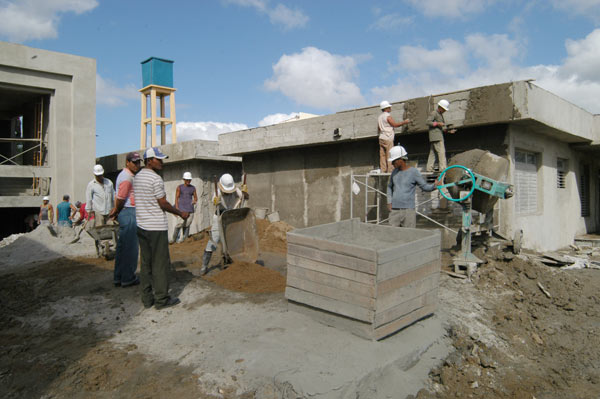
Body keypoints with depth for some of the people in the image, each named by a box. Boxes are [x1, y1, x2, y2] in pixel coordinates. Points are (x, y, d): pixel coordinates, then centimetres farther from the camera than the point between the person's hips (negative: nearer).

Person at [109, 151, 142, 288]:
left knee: (122, 247, 14)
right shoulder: (127, 177, -15)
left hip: (124, 213, 10)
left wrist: (116, 211, 10)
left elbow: (119, 199, 16)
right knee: (130, 247, -2)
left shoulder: (126, 175, 17)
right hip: (129, 212, -10)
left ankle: (118, 278, 22)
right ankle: (128, 279, 7)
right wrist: (116, 210, 2)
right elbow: (120, 199, -15)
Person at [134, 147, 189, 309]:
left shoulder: (137, 177, 13)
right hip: (156, 227, -8)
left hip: (141, 226, 9)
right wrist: (181, 213, 0)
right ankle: (161, 299, 7)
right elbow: (163, 204, -13)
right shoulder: (156, 178, -14)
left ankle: (147, 298, 19)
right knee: (160, 264, 0)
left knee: (146, 262, 12)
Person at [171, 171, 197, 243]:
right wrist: (177, 208, -8)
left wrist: (194, 201, -10)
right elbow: (176, 198, 0)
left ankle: (183, 239, 7)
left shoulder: (193, 188, 6)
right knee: (180, 223, -11)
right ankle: (174, 238, 6)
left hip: (190, 208, 2)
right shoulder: (179, 187, 0)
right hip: (181, 208, -2)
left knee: (187, 225, -1)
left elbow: (195, 198, 14)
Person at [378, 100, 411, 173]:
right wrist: (404, 122, -2)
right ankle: (390, 169, -9)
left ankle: (383, 170, 3)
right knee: (390, 154, -7)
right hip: (388, 138, -8)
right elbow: (395, 124, -10)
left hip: (381, 138, 8)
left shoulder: (379, 117, 17)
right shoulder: (388, 116, -9)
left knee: (382, 155, 4)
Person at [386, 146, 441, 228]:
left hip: (408, 210, -4)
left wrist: (434, 185, -19)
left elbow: (424, 186, 2)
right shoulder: (395, 172, 12)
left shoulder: (414, 172, -2)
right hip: (394, 210, 4)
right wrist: (389, 202, 14)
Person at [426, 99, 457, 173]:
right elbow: (428, 122, -15)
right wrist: (438, 123, -19)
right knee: (441, 152, -15)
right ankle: (442, 168, -19)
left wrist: (449, 131, 10)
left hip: (439, 136, 10)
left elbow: (442, 128, 24)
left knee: (432, 153, 7)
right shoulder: (433, 113, -4)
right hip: (435, 136, -10)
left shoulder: (440, 115, 24)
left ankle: (429, 169, 7)